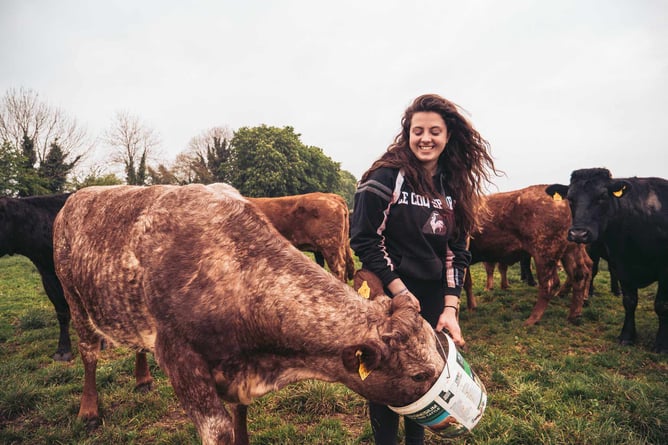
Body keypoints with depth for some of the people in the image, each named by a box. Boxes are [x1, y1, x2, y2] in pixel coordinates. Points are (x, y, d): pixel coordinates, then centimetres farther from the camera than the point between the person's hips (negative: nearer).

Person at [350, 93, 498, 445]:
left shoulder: (454, 186, 4)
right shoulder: (387, 176, -13)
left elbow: (456, 251, 4)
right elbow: (364, 238, -15)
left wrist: (450, 308, -4)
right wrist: (400, 292, -16)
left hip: (434, 299, 5)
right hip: (388, 296, -5)